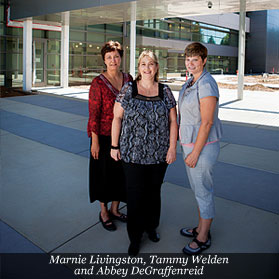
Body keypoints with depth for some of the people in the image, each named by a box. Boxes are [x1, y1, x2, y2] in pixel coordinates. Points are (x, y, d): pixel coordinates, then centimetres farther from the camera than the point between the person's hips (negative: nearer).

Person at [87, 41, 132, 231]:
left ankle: (115, 209, 33)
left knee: (121, 172, 14)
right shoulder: (98, 83, -12)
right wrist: (95, 141, -14)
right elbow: (93, 114, -12)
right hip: (105, 136, -5)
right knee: (104, 173, 9)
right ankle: (104, 212, 28)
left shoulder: (128, 79, 3)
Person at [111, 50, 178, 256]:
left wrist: (172, 147, -4)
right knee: (135, 193, 4)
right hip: (133, 153, -2)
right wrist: (114, 146, -2)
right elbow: (117, 118, 0)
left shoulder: (165, 92, 4)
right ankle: (135, 237, 20)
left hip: (159, 154, 2)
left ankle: (151, 227, 37)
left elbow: (173, 121, 3)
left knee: (154, 191, 15)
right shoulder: (128, 89, -1)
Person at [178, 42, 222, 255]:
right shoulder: (191, 82, 10)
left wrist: (195, 153, -20)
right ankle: (202, 228, 37)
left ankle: (203, 239, 21)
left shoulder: (206, 84, -20)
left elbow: (207, 122, -22)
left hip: (203, 146, -9)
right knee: (198, 189, 20)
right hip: (191, 143, 10)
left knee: (203, 192, 4)